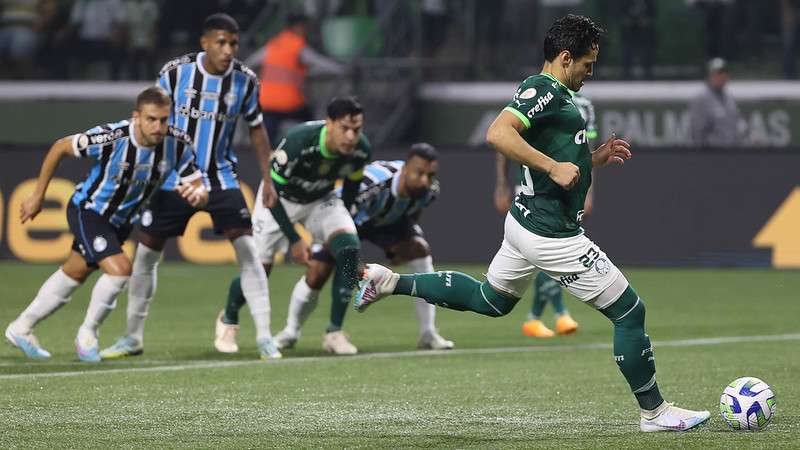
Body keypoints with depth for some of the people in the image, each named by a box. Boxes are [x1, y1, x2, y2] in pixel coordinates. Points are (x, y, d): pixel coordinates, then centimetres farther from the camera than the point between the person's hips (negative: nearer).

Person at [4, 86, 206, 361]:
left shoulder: (178, 144, -21)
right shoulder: (111, 138, -33)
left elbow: (200, 191, -14)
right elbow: (60, 148, -17)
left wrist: (195, 194, -41)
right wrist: (38, 196, -10)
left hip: (120, 221, 6)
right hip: (87, 211, -6)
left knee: (73, 275, 19)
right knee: (119, 269, -24)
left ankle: (21, 328, 38)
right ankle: (87, 334, -1)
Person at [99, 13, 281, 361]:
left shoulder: (245, 81, -7)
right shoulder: (175, 72, -12)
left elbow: (255, 129, 7)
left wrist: (268, 180, 5)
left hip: (221, 178, 0)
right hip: (174, 179, 0)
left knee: (247, 249, -15)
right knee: (146, 252, 2)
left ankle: (264, 337, -10)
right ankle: (133, 338, 18)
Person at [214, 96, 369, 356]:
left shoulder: (360, 150, -23)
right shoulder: (298, 142, -38)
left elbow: (351, 186, 0)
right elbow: (271, 192, -26)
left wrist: (339, 226, 11)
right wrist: (294, 240, -24)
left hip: (322, 199, 4)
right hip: (279, 199, -3)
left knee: (350, 249, -22)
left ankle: (334, 332, -10)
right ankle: (228, 320, 28)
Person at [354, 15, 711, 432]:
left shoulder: (556, 94, 15)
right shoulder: (543, 89, -16)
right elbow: (498, 134, -30)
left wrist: (594, 159, 13)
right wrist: (555, 167, -30)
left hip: (525, 222, 10)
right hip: (552, 236, -10)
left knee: (488, 300, 30)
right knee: (629, 312, -2)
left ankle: (389, 281, 28)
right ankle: (654, 411, 7)